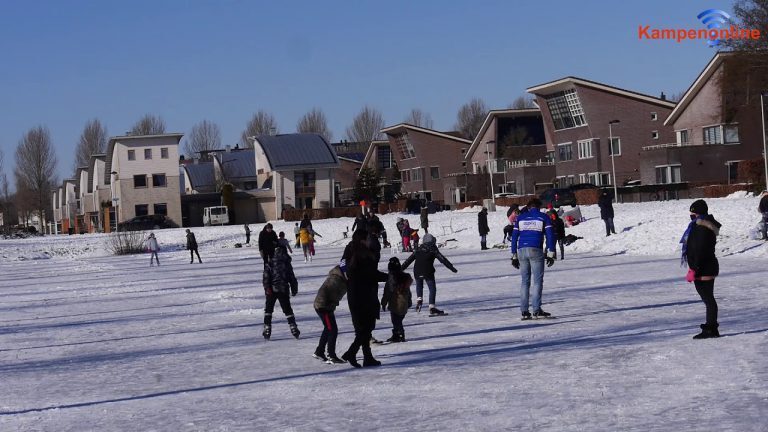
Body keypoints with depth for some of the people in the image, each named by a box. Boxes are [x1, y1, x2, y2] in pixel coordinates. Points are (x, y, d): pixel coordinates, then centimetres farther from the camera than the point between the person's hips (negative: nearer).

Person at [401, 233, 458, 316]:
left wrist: (401, 269, 24)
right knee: (432, 289, 2)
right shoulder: (433, 250, 6)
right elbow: (443, 259, 1)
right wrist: (452, 268, 4)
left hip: (417, 272, 4)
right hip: (428, 272, -4)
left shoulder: (418, 250, 16)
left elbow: (408, 260, 17)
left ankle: (419, 299, 7)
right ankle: (432, 308, -7)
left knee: (419, 285, 29)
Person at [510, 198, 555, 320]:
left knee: (525, 281, 8)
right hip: (536, 250, -3)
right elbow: (550, 236, 0)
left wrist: (514, 256, 16)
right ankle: (537, 310, -9)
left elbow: (514, 237, 13)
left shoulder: (520, 218, 15)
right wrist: (551, 254, 1)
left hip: (522, 250, 3)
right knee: (538, 280, -1)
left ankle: (524, 311, 4)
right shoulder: (543, 217, 7)